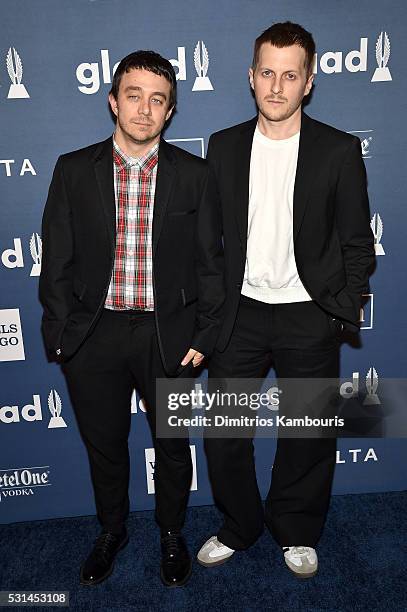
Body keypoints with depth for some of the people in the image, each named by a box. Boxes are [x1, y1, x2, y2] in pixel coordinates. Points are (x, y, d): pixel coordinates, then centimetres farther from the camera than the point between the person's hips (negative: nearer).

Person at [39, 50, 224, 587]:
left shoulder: (194, 175, -2)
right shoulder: (74, 170, 0)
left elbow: (209, 262, -1)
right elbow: (57, 260, 1)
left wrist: (204, 336, -5)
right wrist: (59, 335, -3)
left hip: (168, 334, 0)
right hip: (93, 336, 1)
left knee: (173, 444, 16)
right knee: (103, 445, 18)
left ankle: (172, 533, 44)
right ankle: (111, 531, 46)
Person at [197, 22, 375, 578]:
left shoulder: (340, 151, -2)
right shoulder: (223, 146, 5)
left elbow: (358, 243, 1)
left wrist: (342, 311, -7)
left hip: (308, 318, -1)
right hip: (238, 314, 2)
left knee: (309, 433, 12)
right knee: (222, 430, 8)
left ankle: (297, 532, 38)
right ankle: (239, 526, 35)